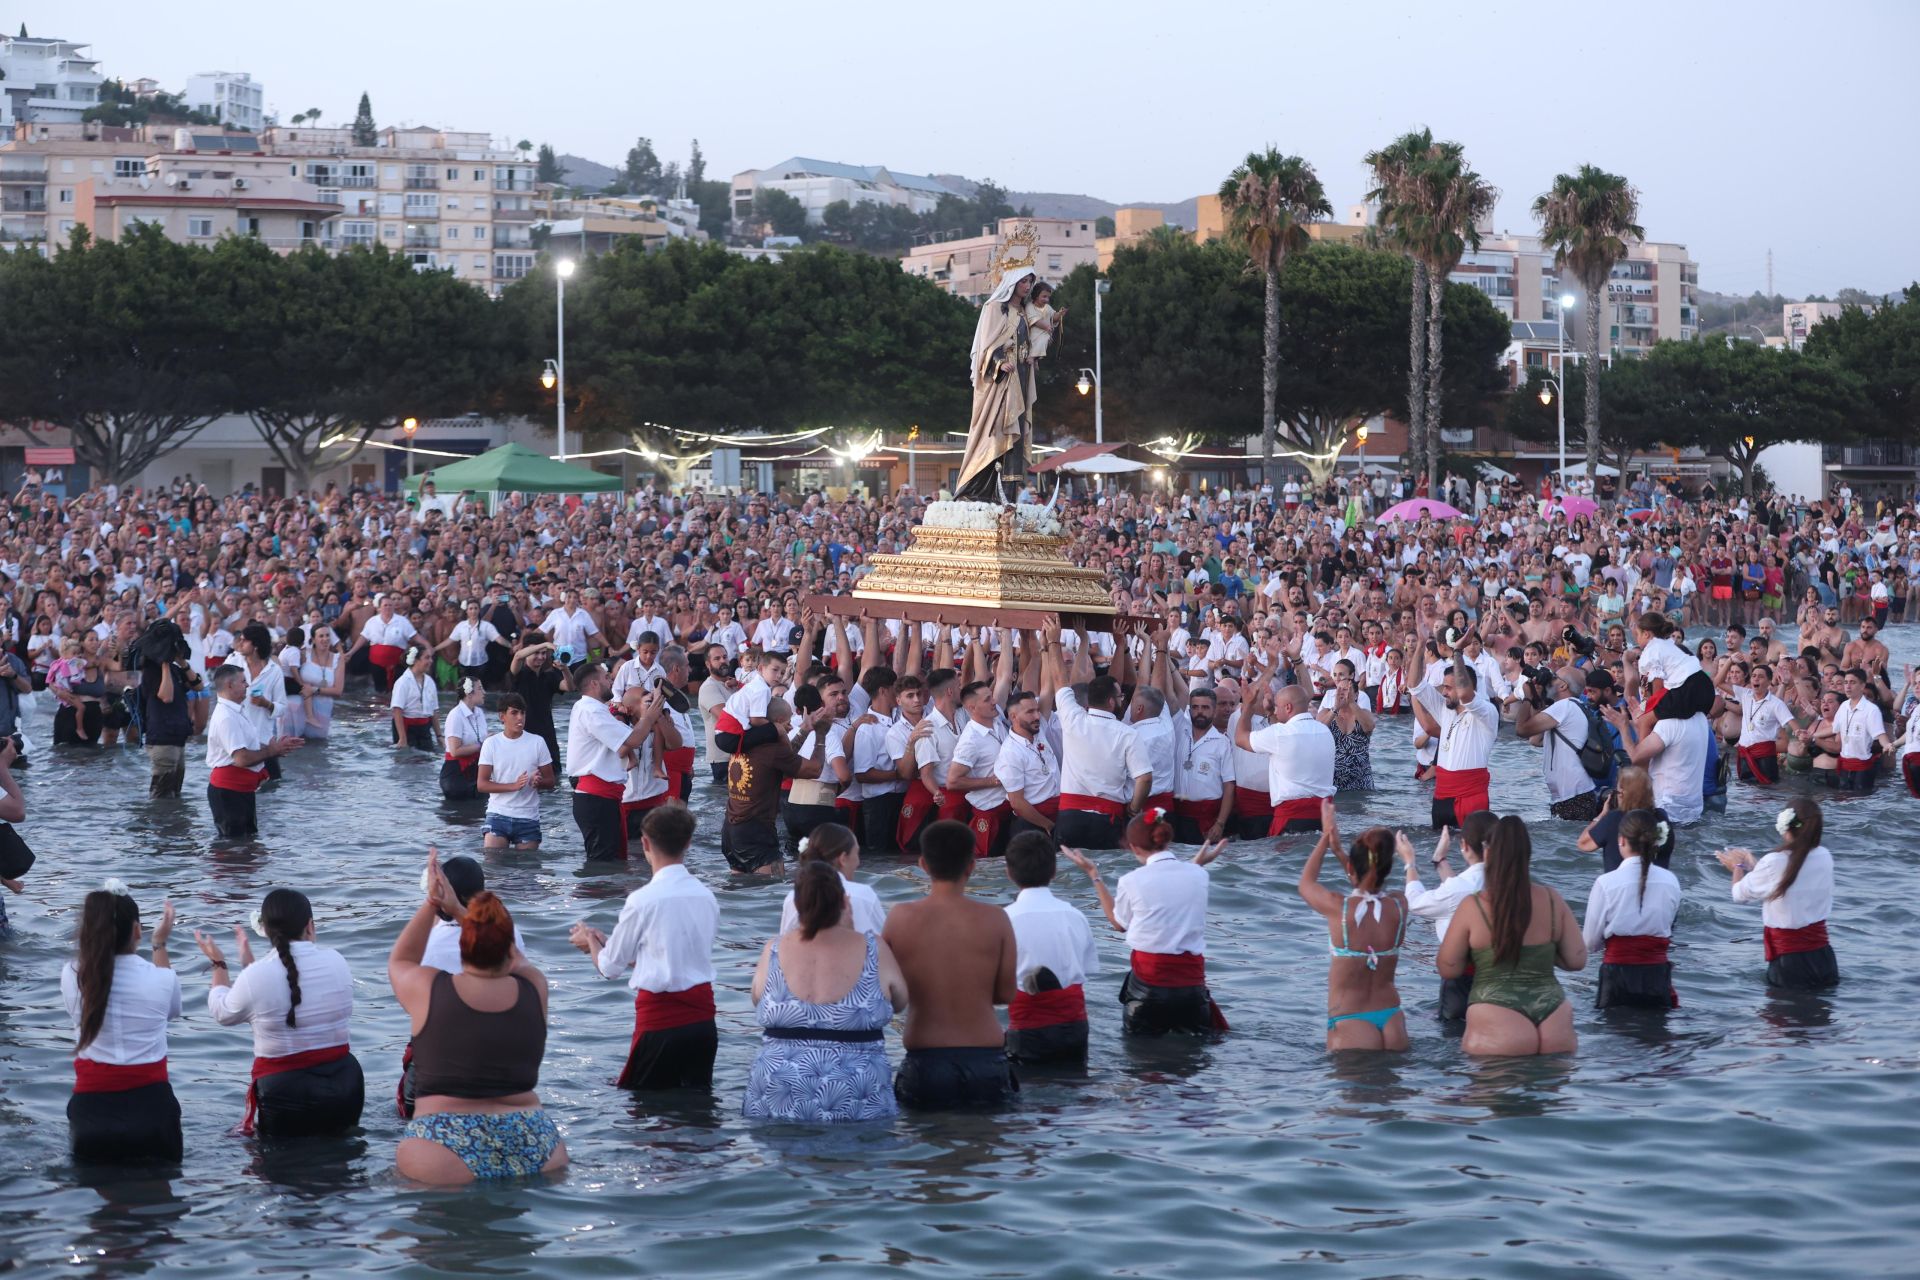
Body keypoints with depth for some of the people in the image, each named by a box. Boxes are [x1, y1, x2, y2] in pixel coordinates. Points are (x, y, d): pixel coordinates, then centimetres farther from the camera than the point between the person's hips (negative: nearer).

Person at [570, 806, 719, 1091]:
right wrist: (605, 941, 24)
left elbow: (610, 967, 0)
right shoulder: (707, 896, 5)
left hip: (660, 1018, -5)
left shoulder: (643, 900, -12)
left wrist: (590, 941, 22)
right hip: (702, 1016, 5)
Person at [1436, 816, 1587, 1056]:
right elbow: (1577, 960, 7)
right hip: (1555, 1029, 3)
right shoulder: (1552, 901, 3)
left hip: (1499, 1030, -3)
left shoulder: (1473, 907, -6)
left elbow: (1448, 969, 1)